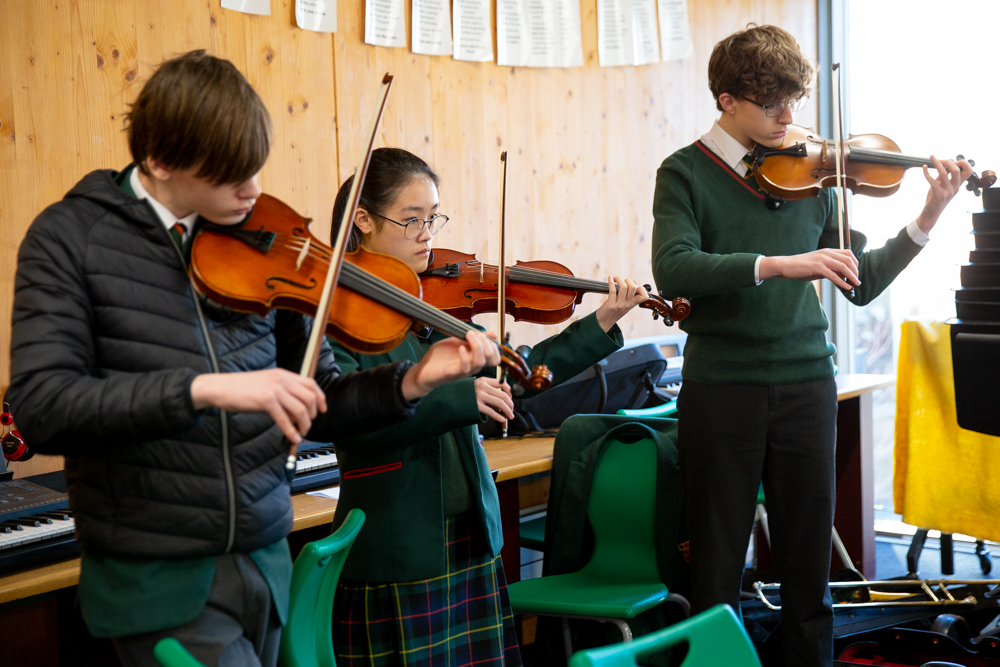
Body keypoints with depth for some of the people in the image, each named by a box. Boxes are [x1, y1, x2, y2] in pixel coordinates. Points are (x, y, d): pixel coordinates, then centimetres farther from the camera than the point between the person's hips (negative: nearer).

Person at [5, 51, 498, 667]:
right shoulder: (70, 236, -6)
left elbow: (317, 405, 9)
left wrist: (413, 382, -8)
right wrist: (206, 388, -29)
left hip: (264, 565, 4)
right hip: (157, 578, -4)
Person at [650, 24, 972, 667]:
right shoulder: (687, 173, -1)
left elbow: (862, 282, 10)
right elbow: (674, 270, -19)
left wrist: (928, 218, -1)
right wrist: (778, 264, -28)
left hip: (806, 386, 3)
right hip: (721, 389, -3)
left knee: (809, 570, 11)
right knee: (717, 573, 7)